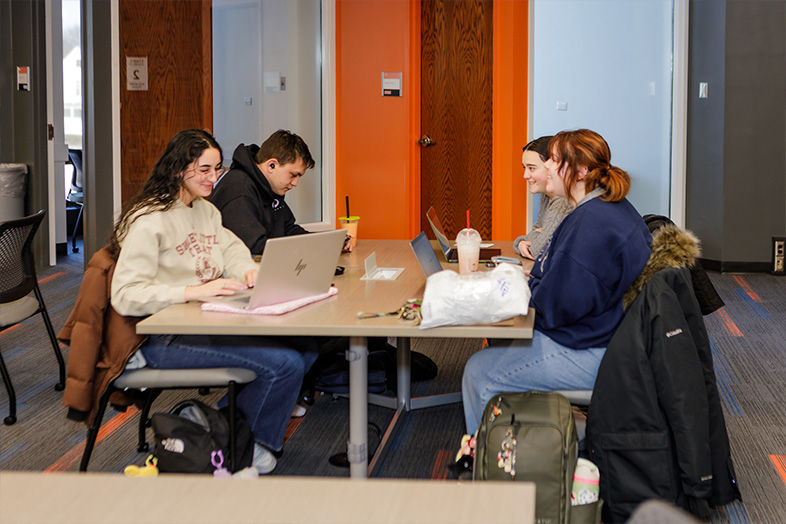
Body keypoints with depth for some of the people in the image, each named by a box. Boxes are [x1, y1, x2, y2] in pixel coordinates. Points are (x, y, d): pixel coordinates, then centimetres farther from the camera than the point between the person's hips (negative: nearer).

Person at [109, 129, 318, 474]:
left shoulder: (206, 211, 17)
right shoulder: (148, 221, -12)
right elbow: (126, 296, -18)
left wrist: (249, 271, -2)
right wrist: (195, 292, -25)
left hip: (211, 321, 9)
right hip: (166, 339, -9)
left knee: (305, 349, -9)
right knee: (284, 363, -21)